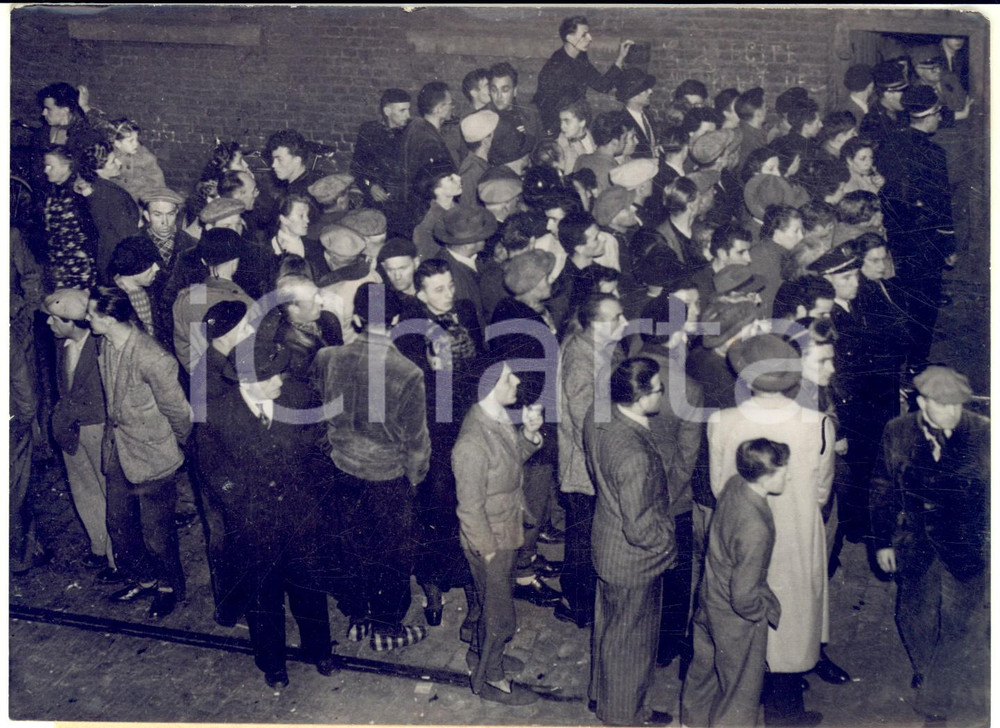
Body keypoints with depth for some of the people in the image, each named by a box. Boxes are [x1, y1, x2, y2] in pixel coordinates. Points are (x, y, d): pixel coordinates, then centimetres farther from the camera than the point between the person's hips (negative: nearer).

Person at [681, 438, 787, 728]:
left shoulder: (735, 484, -14)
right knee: (741, 687, 18)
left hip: (710, 597, 8)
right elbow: (744, 598, -31)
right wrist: (769, 610, -11)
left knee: (705, 666, 30)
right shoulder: (755, 530, -38)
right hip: (736, 619, -8)